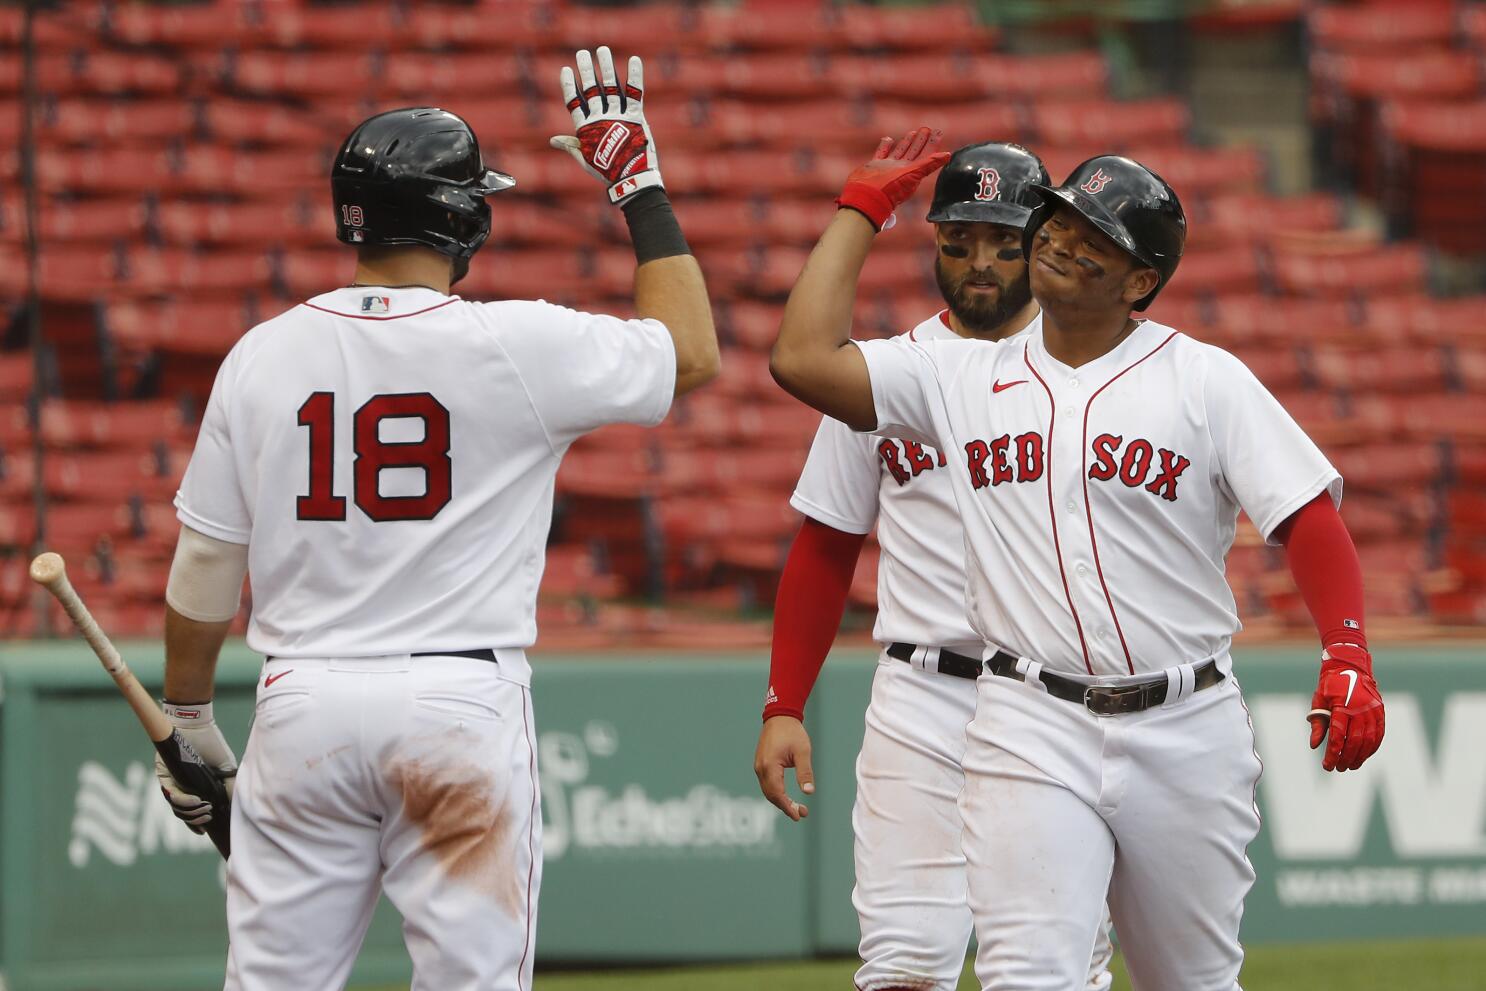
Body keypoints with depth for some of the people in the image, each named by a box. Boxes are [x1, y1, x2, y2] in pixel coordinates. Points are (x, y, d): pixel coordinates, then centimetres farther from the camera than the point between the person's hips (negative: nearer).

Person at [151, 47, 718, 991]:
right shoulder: (517, 346, -7)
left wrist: (187, 718, 20)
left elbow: (205, 565, 7)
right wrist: (639, 185, 14)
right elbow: (694, 351, 7)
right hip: (461, 702, -3)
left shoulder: (263, 355, 2)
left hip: (303, 702, 3)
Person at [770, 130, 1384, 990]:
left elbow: (1308, 519, -4)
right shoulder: (963, 379, 9)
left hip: (1186, 728, 0)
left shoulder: (1206, 381, 2)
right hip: (1031, 730, 0)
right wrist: (864, 207, 10)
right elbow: (804, 359, 2)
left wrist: (1348, 658, -20)